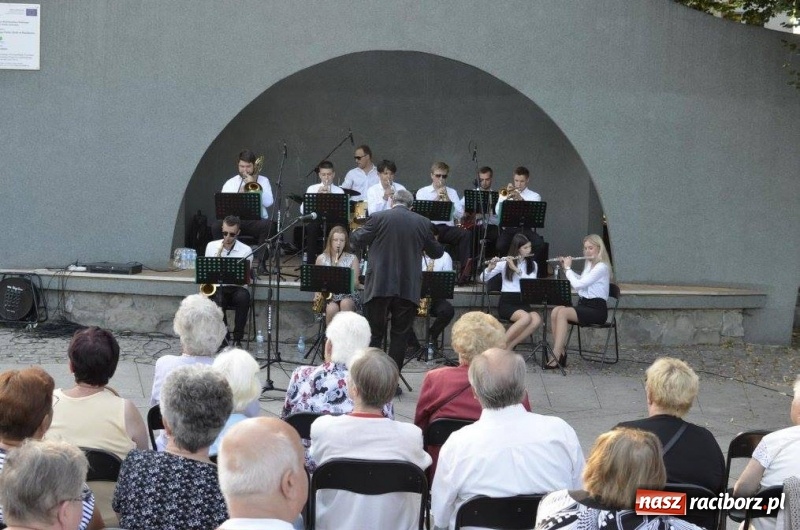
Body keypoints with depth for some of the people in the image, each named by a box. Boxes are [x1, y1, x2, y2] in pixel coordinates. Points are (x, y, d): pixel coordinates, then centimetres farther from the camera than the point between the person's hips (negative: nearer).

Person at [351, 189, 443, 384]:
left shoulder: (379, 218, -4)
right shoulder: (422, 223, 3)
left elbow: (357, 241, 4)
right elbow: (436, 252, 13)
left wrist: (357, 230, 26)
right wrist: (436, 243, 35)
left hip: (380, 286, -1)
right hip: (408, 288, 1)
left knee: (374, 333, 7)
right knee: (400, 335, 8)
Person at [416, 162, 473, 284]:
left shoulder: (452, 192, 21)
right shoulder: (422, 192, 14)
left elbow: (459, 215, 8)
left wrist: (448, 199, -4)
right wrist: (436, 198, -8)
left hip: (448, 227, 3)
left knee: (465, 234, -29)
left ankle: (464, 272, -34)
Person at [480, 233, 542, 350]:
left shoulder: (532, 264, 11)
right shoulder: (505, 263, 3)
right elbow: (483, 279, 0)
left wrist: (516, 269, -17)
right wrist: (490, 267, -20)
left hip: (523, 302, 3)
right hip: (506, 302, -3)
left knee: (537, 320, -30)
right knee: (526, 317, -34)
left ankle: (509, 345, -21)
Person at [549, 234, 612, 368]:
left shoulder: (601, 267, -14)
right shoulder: (588, 264, 15)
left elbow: (578, 284, -21)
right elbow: (580, 281, 32)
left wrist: (568, 268, -7)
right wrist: (566, 267, 20)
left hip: (597, 309, -9)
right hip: (583, 305, 9)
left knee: (563, 313, -28)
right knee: (555, 311, -16)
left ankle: (556, 356, -29)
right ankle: (561, 351, -14)